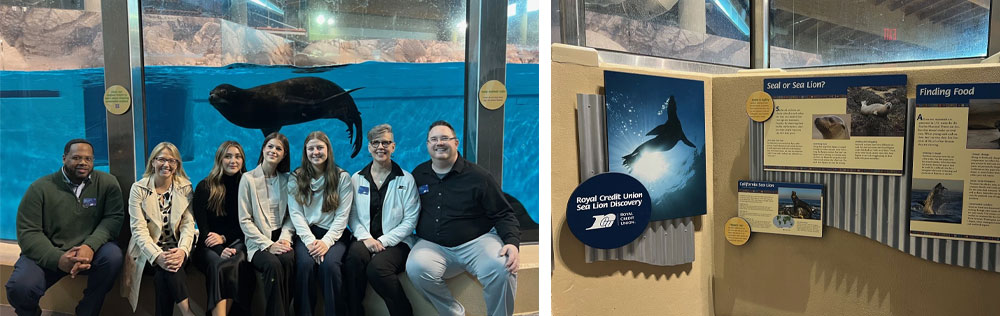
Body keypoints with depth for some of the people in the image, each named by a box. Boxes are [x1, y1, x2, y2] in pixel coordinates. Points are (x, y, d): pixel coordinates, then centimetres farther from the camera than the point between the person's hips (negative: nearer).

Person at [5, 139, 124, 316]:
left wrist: (91, 246, -29)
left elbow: (114, 217, -10)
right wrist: (58, 259, -26)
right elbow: (28, 232, -9)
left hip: (89, 250, 1)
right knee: (20, 288, -27)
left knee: (113, 255, -31)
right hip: (47, 254, 0)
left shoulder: (107, 183, -4)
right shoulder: (40, 188, -6)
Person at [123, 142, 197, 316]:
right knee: (165, 269, -33)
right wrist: (157, 256, -26)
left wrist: (183, 250, -24)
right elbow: (138, 229, -9)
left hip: (174, 249, 2)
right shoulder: (138, 189, -1)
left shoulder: (185, 187, 4)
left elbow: (188, 224, -3)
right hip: (149, 251, -1)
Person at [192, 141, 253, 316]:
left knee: (237, 262, -34)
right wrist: (220, 249, -19)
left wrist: (224, 237, -10)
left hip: (236, 240, 1)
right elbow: (202, 225, -3)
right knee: (218, 264, -35)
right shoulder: (204, 187, 3)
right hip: (209, 244, -1)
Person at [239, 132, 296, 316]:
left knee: (288, 260, -31)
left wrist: (285, 238, -12)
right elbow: (245, 221, -4)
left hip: (280, 239, 2)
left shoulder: (287, 179, 10)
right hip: (258, 242, -2)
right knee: (273, 264, -33)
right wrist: (268, 244, -14)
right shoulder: (248, 178, 1)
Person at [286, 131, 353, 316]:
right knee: (305, 263, -29)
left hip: (333, 234, -1)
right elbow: (295, 214, 0)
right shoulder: (296, 179, 7)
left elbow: (342, 216, -2)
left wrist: (326, 242, -16)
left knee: (329, 263, -30)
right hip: (306, 233, 1)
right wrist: (311, 241, -15)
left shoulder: (342, 177, 3)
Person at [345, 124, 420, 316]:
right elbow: (353, 215, 6)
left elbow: (410, 221, -2)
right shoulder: (357, 179, 13)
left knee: (377, 267, -33)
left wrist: (383, 241, -12)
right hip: (366, 240, 2)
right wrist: (365, 237, -12)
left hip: (395, 242, -2)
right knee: (354, 255, -33)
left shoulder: (406, 180, 3)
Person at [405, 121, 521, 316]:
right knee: (416, 269, -30)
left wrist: (512, 242, -16)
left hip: (477, 241, -2)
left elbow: (503, 214, 1)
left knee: (502, 269, -33)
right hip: (433, 246, 2)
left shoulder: (477, 175, 1)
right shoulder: (418, 175, 12)